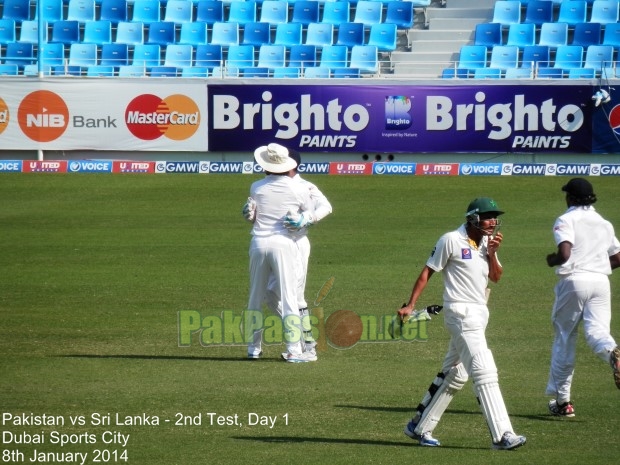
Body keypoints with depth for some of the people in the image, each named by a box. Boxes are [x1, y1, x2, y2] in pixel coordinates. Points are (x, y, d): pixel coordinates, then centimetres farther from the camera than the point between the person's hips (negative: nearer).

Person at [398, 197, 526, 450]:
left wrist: (492, 253, -8)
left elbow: (496, 276, 9)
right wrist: (410, 305, -9)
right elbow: (427, 272, -6)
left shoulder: (487, 242, 11)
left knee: (454, 375, 15)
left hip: (479, 313, 9)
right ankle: (502, 436, -20)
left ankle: (419, 426, 26)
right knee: (485, 372, -16)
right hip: (461, 313, -9)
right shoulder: (451, 240, -10)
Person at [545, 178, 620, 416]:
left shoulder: (566, 220, -4)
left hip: (574, 281, -4)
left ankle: (562, 400, 13)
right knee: (596, 330, -4)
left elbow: (564, 254, -18)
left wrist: (552, 260, 2)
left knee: (564, 339, 8)